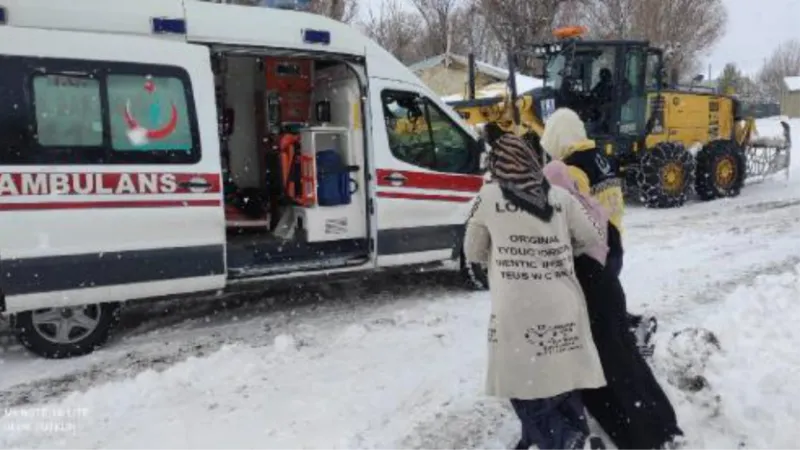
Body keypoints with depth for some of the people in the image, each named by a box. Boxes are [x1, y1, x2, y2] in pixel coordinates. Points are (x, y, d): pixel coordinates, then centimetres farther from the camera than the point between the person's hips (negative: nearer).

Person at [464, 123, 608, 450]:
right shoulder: (560, 196, 5)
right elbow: (595, 239, 15)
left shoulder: (488, 197, -1)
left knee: (527, 388, 11)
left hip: (517, 313, -3)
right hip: (563, 309, 4)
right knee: (562, 382, 19)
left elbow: (473, 253, 9)